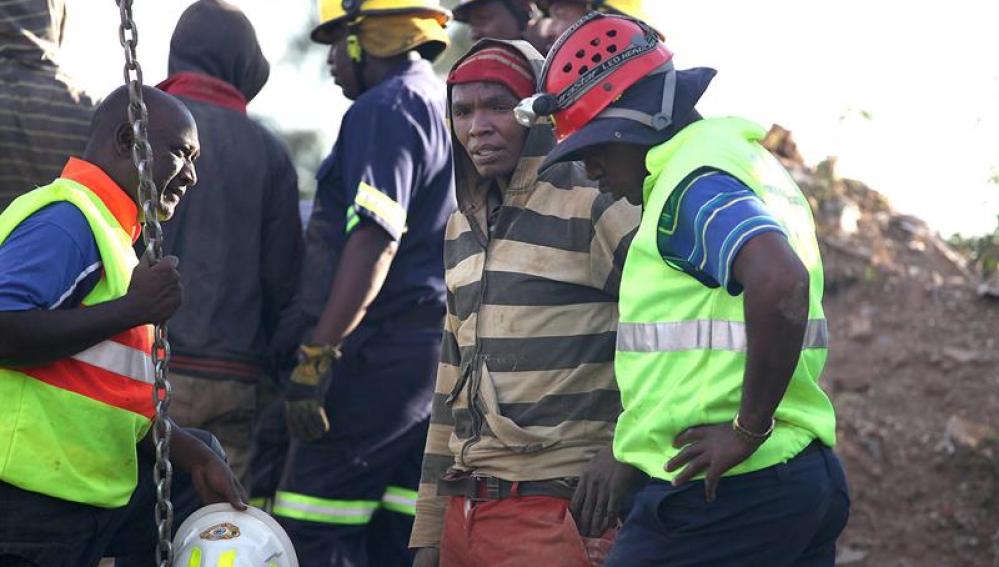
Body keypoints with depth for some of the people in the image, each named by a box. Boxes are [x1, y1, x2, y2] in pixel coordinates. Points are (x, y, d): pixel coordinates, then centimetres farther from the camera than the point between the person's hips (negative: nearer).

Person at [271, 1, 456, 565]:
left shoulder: (386, 109, -9)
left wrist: (317, 355, -22)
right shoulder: (451, 110, 21)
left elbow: (375, 242, -20)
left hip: (383, 348, -9)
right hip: (446, 356, 10)